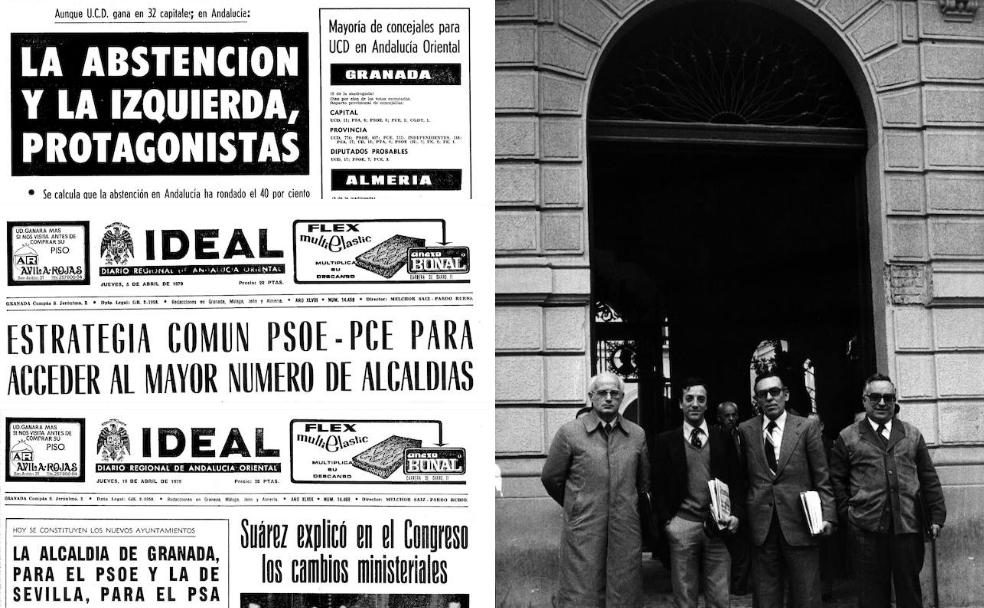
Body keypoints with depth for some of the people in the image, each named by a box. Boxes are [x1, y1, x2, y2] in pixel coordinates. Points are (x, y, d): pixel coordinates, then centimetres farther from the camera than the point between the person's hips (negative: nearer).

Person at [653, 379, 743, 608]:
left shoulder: (723, 438, 9)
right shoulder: (666, 441, 5)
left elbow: (736, 480, 9)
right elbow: (659, 486, 4)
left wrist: (736, 514, -4)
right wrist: (666, 521, -6)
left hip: (718, 525, 1)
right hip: (682, 525, -1)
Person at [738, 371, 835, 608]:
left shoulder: (806, 428, 3)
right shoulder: (745, 430, 7)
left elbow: (822, 478, 2)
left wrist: (827, 515, -7)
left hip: (800, 526, -1)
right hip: (761, 526, 1)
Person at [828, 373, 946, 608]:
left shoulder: (912, 435, 12)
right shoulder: (847, 438, 6)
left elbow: (929, 479, 12)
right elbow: (837, 480, 9)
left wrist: (936, 516, 6)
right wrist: (847, 510, -1)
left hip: (909, 526, 2)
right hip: (867, 529, -2)